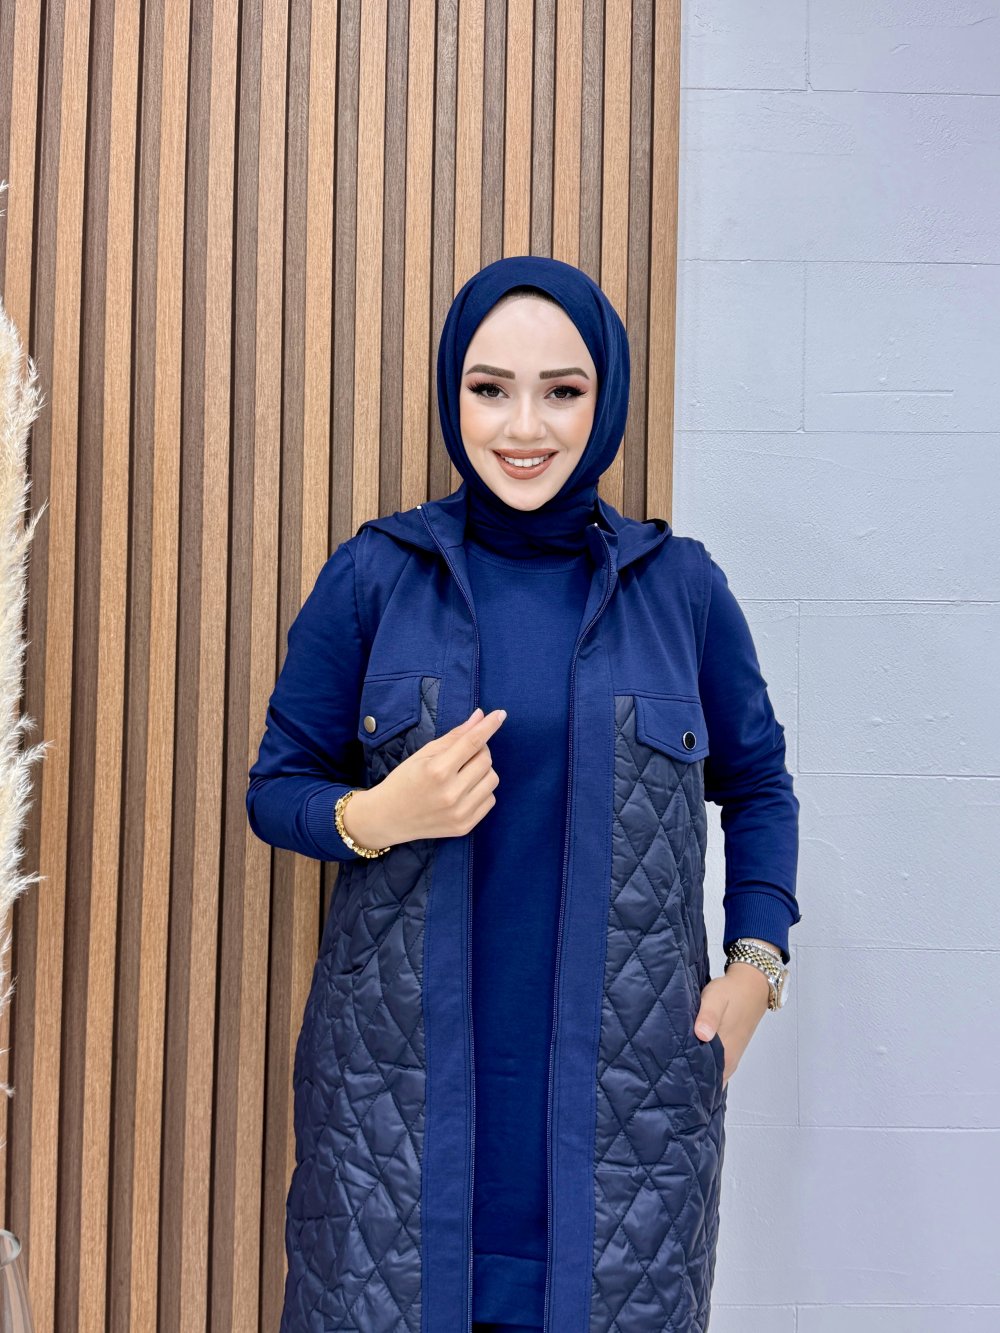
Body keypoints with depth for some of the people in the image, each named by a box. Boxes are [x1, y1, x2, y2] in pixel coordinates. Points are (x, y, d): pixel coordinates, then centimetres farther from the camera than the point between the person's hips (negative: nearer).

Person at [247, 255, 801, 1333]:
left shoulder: (680, 586, 2)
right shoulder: (373, 575, 0)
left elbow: (756, 782, 14)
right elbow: (276, 786, 5)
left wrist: (755, 968, 3)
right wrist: (375, 818, -16)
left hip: (624, 1084, 1)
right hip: (403, 1073, 0)